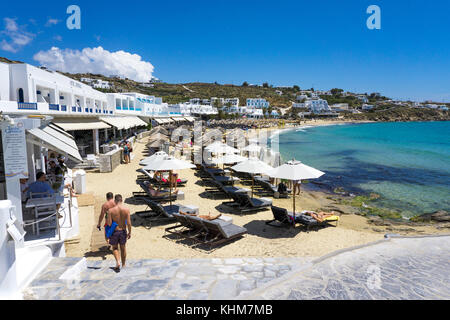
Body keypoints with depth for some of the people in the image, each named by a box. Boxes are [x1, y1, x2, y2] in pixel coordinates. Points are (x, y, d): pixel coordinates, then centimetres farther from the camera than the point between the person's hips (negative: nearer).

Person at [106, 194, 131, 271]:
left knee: (115, 248, 18)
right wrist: (129, 232, 2)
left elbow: (109, 224, -14)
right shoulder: (126, 209, -10)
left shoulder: (110, 210, -13)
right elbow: (129, 223, -10)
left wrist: (107, 219, 9)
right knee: (123, 248, 18)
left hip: (114, 231, -1)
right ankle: (123, 265, 29)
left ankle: (117, 262, -2)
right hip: (123, 231, 1)